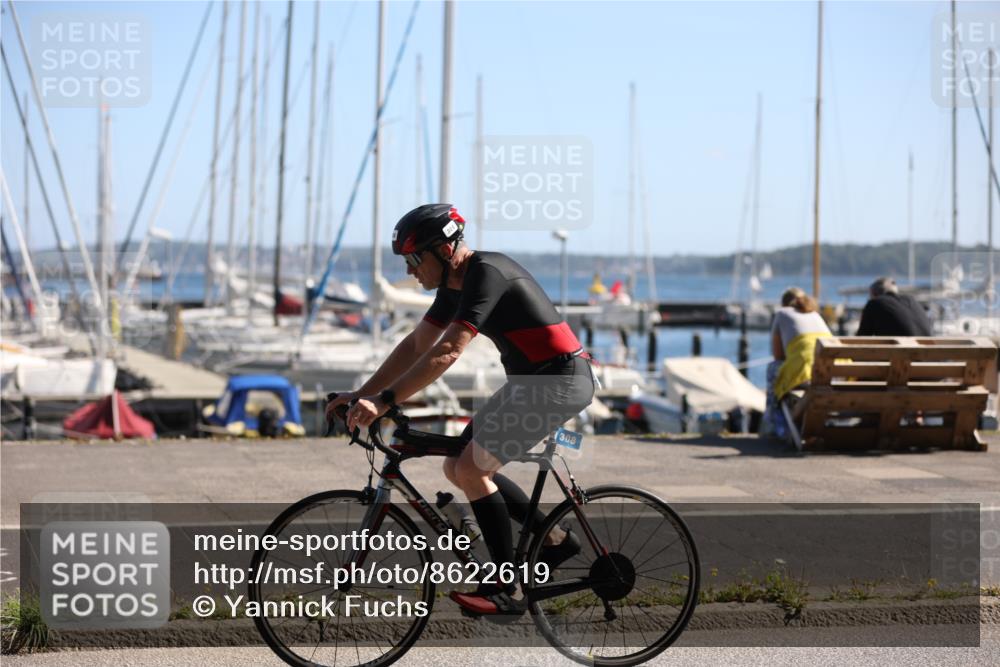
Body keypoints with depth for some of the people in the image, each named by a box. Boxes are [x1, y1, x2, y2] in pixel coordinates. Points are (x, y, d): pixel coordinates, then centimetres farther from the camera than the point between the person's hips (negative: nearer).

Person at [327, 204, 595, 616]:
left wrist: (383, 401, -32)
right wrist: (361, 395, 9)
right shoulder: (456, 283, 9)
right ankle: (554, 539, 17)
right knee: (458, 468, 9)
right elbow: (416, 345, 15)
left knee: (470, 469, -15)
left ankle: (506, 591, -8)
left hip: (559, 381, -10)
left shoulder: (487, 273, -21)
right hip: (530, 381, 10)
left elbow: (447, 351, -29)